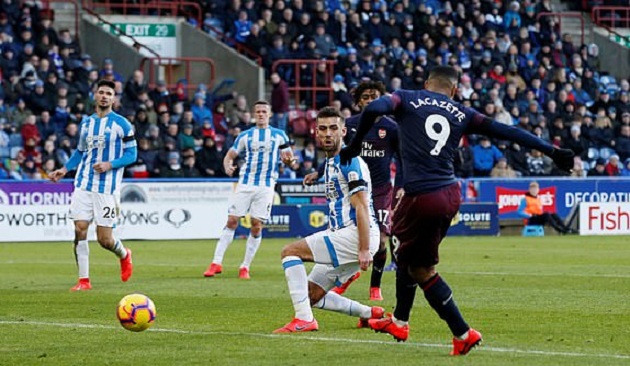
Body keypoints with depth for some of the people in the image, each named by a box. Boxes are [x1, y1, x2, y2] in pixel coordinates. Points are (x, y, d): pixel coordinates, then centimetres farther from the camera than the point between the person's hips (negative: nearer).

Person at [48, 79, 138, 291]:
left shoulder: (121, 124, -3)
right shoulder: (86, 123, 12)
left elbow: (131, 154, -2)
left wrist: (110, 164, -17)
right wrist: (64, 169, 9)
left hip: (107, 188, -4)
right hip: (84, 184, 4)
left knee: (104, 239, -4)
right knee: (80, 230, -8)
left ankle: (124, 255, 31)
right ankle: (84, 280, 0)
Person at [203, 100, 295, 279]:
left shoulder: (279, 135, 8)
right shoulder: (245, 136, 9)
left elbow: (288, 156, 11)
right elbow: (230, 155, 10)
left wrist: (288, 159, -14)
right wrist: (228, 166, -12)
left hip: (266, 186, -1)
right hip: (245, 184, 1)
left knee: (257, 226, -5)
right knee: (232, 221, -6)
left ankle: (245, 267, 5)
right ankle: (217, 262, -4)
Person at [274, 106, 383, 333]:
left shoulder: (350, 161, -10)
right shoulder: (330, 162, 19)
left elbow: (362, 207, -18)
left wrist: (365, 249, -24)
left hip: (355, 235, -10)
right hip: (343, 236, 10)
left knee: (291, 252, -16)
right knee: (311, 295, 11)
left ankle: (304, 319, -21)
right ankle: (370, 314, 18)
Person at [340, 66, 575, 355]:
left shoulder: (407, 99, 3)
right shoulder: (462, 114, 11)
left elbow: (373, 109, -15)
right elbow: (507, 132, 8)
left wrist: (354, 146, -3)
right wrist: (552, 152, 10)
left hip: (422, 198, -6)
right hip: (450, 194, 6)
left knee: (421, 269, 7)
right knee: (406, 253, 26)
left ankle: (463, 333, 3)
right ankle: (399, 321, 41)